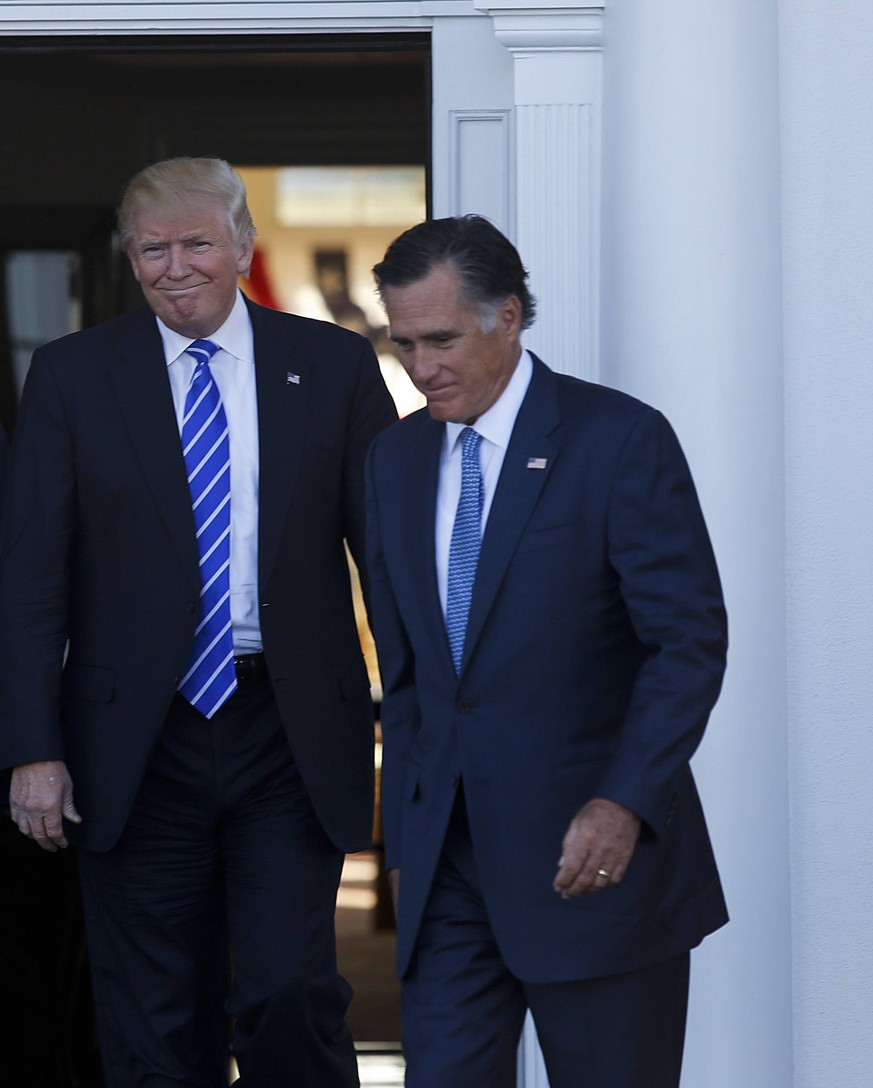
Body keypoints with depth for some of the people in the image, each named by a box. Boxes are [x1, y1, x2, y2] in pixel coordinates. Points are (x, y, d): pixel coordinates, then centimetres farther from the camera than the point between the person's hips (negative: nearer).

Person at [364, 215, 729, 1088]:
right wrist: (405, 837, 13)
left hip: (596, 849, -5)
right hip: (450, 867, 5)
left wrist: (624, 802, -21)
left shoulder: (622, 440, -7)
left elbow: (690, 641, -11)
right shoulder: (396, 460, 11)